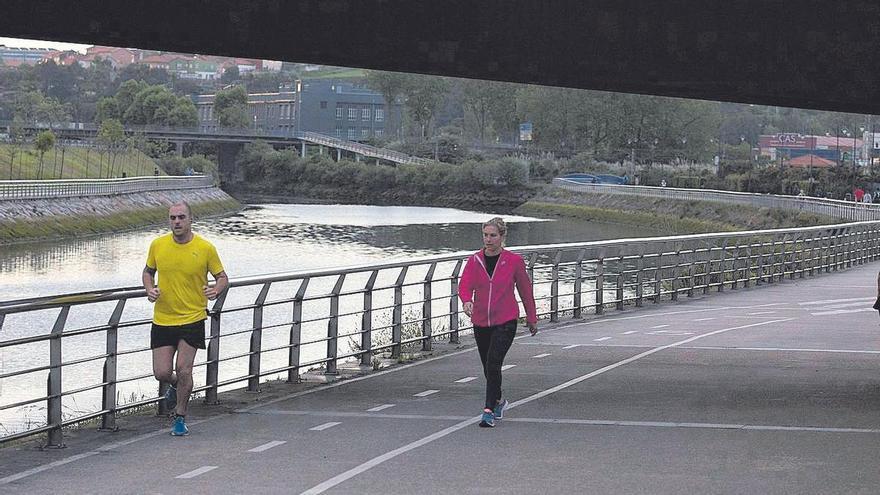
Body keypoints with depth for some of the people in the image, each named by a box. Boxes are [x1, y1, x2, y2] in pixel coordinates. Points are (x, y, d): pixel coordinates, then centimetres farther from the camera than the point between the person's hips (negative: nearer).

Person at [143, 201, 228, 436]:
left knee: (183, 369, -7)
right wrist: (150, 290, -5)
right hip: (162, 319, 2)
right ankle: (175, 385, 38)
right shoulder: (158, 245, -1)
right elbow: (148, 271, 15)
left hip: (193, 318, -2)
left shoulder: (206, 248, -7)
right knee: (161, 373, 0)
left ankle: (180, 418, 13)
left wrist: (216, 290, -19)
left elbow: (222, 277, 3)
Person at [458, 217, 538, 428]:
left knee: (493, 363, -18)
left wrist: (531, 318, 13)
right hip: (480, 322, 4)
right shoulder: (474, 261, 2)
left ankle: (489, 411, -16)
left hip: (505, 322, -4)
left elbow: (525, 289, 7)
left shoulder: (514, 261, -3)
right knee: (488, 367, 15)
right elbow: (464, 285, -10)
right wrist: (467, 301, -33)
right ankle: (498, 401, 40)